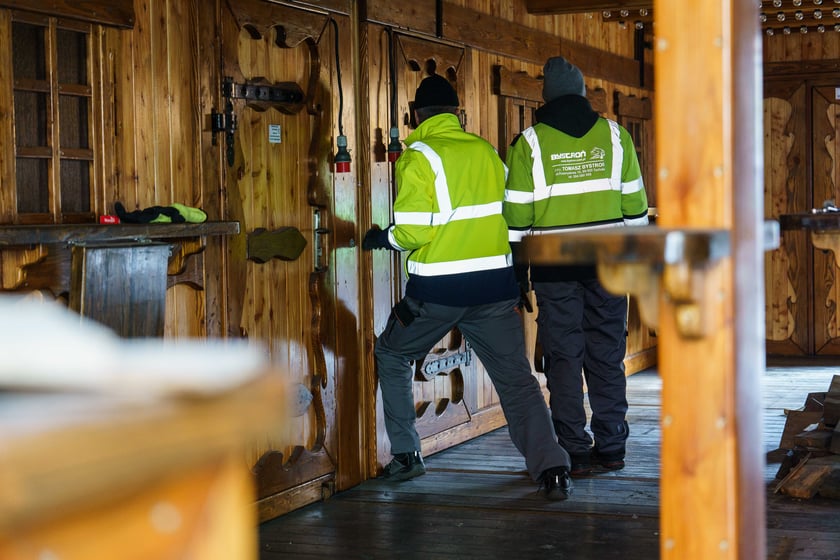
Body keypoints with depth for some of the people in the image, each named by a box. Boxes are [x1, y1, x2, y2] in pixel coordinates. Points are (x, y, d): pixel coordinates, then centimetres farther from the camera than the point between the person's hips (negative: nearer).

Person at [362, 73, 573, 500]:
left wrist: (383, 238, 6)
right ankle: (551, 469, -8)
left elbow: (411, 231, -13)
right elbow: (512, 217, 11)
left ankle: (406, 456, 20)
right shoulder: (487, 152, 7)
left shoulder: (418, 157, -8)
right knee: (516, 377, 6)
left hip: (437, 289, -3)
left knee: (392, 356, 20)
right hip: (494, 287, 3)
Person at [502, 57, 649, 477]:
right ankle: (610, 447, 13)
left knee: (564, 357, 3)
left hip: (554, 265, -2)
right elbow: (635, 205, 7)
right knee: (607, 354, 9)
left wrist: (518, 268, 5)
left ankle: (576, 453, 3)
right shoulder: (614, 135, 4)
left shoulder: (529, 143, -2)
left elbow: (517, 214, -2)